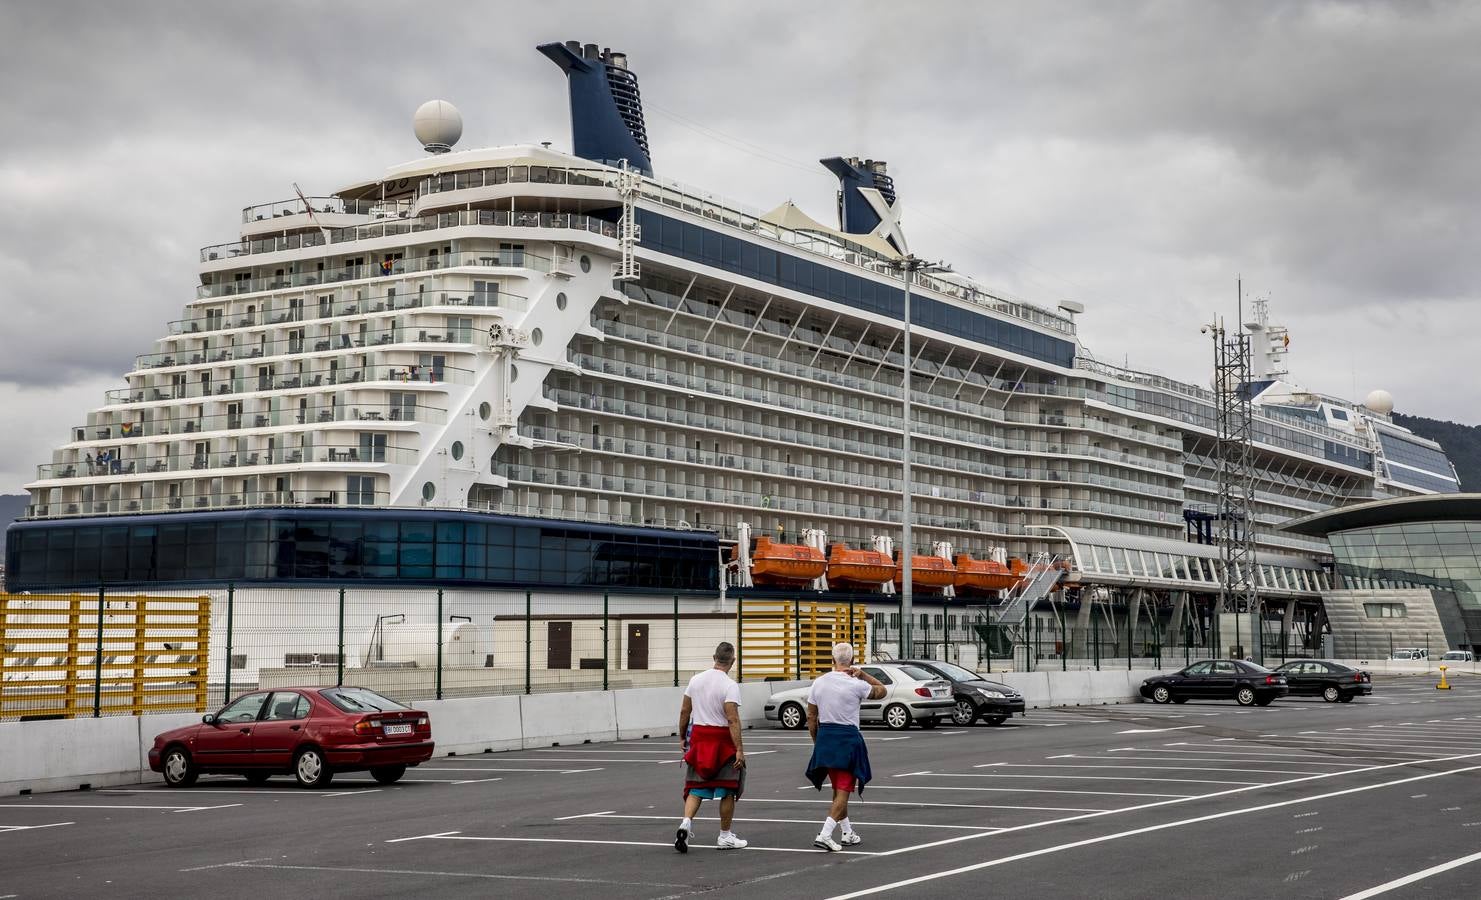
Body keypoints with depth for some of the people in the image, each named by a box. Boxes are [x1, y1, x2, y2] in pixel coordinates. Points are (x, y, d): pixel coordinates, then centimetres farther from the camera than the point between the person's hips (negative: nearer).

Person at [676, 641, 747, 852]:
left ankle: (686, 823, -10)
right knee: (727, 790, 8)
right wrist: (739, 750, -20)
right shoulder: (729, 686, -14)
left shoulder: (696, 680, 4)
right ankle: (725, 836, 14)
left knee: (696, 788, 10)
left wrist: (682, 736, 20)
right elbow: (732, 720, -20)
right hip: (722, 739, -5)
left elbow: (685, 711, 9)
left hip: (698, 735, 5)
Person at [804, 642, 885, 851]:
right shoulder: (855, 685, -12)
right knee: (843, 791, -2)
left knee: (838, 790, 20)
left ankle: (848, 834, 29)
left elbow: (811, 717, 6)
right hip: (848, 738, -5)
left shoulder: (819, 682, 1)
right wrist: (862, 673, 0)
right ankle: (824, 835, -14)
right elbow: (881, 691, 6)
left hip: (824, 737, 5)